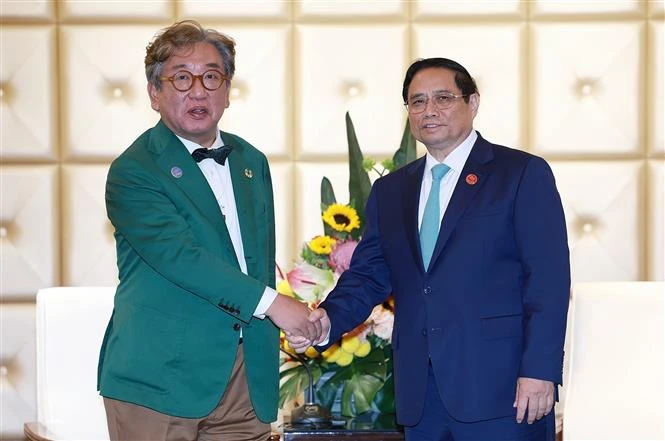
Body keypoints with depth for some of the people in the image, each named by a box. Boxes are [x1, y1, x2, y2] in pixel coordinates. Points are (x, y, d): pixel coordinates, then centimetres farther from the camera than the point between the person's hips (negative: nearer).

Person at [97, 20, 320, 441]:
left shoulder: (253, 162, 15)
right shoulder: (133, 171, -7)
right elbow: (178, 256, -18)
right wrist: (270, 302, -18)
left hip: (249, 375, 6)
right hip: (161, 377, -5)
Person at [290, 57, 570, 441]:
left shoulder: (523, 173, 1)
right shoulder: (389, 191, 18)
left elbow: (549, 278, -6)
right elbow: (368, 275, 14)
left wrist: (540, 370, -14)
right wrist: (329, 320, -7)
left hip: (499, 389, -5)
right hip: (421, 394, 5)